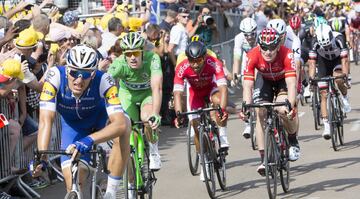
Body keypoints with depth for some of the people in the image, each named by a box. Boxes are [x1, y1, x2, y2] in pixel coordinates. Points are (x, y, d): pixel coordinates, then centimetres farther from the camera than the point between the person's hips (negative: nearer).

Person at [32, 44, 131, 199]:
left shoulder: (103, 81, -37)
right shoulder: (55, 76, -35)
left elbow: (120, 123, -45)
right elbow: (45, 120, -38)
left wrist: (89, 140, -60)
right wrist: (41, 158, -51)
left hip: (99, 116, -1)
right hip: (72, 124, 1)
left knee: (124, 125, -36)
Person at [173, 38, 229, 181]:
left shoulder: (214, 64, -35)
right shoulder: (182, 68, -33)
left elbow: (223, 88, -43)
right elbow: (177, 93, -35)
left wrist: (223, 109, -57)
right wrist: (178, 114, -49)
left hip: (211, 88, -1)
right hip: (195, 92, 1)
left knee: (218, 101, -36)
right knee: (197, 127, -7)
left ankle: (222, 136, -18)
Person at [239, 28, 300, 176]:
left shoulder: (286, 54, -37)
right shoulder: (252, 56, -33)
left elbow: (291, 84, -43)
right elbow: (247, 85, -37)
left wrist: (290, 106, -58)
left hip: (283, 80, -2)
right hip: (264, 80, 2)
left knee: (284, 110, -25)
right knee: (260, 114, -15)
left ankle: (293, 142, 4)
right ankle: (263, 159, -9)